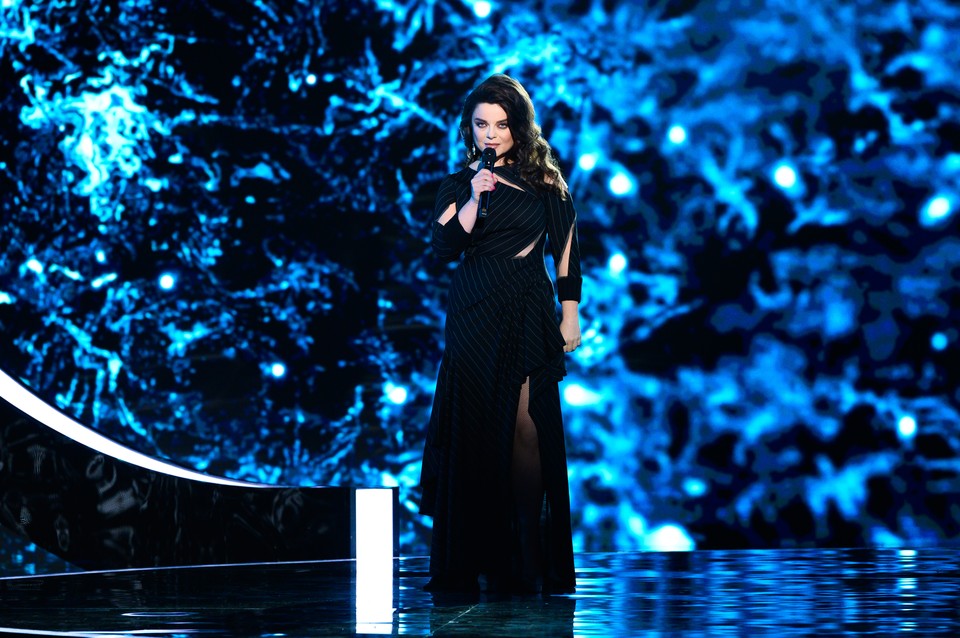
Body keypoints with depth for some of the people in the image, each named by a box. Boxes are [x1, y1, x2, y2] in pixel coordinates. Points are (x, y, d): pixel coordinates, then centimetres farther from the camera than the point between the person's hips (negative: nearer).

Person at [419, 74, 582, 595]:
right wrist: (475, 199, -15)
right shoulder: (458, 185, 9)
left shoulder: (543, 179, 9)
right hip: (475, 318, 1)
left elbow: (565, 246, 10)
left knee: (528, 427, -8)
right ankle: (480, 558, 3)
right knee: (477, 430, -2)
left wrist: (569, 311, 4)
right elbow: (444, 247, -4)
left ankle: (529, 557, -3)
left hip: (530, 317, 0)